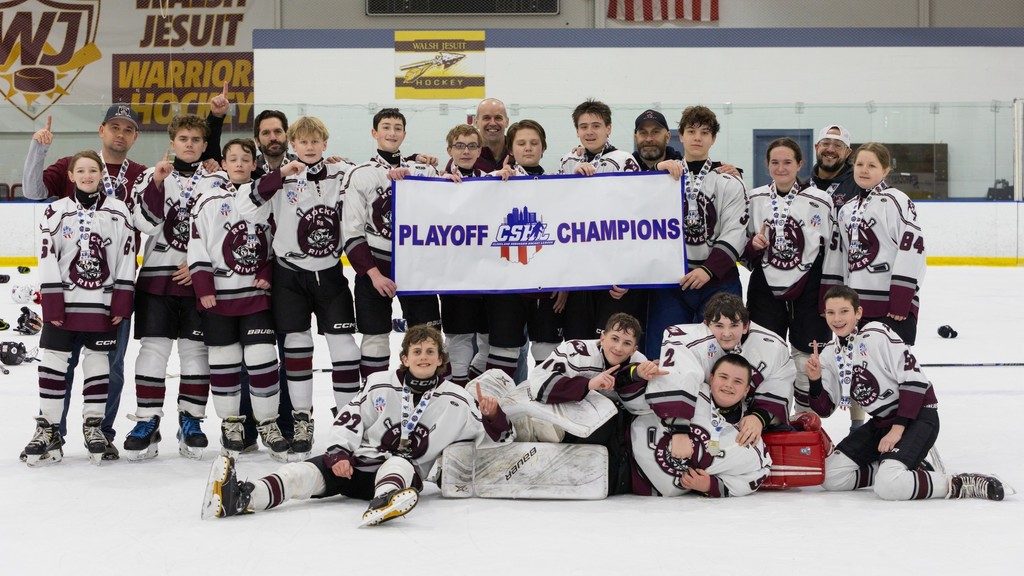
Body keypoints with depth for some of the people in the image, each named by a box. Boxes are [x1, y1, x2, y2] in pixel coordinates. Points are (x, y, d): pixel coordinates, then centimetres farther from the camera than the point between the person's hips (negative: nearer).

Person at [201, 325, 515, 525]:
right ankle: (241, 497, -51)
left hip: (406, 473, -2)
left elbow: (495, 438, 6)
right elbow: (349, 418, 6)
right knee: (309, 472, -26)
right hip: (357, 463, 2)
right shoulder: (380, 384, 6)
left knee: (399, 464, -39)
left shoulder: (456, 400, 4)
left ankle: (382, 502, -75)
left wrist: (492, 417, -15)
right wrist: (339, 453, -10)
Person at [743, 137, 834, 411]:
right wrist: (753, 245, -10)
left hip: (807, 291, -2)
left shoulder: (820, 201, -5)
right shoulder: (755, 199, 3)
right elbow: (744, 250, 13)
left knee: (807, 363, 4)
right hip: (766, 289, 2)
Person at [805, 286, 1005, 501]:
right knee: (831, 476, -3)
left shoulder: (876, 334, -16)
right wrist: (815, 381, -12)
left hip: (917, 415, -8)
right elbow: (824, 409, 8)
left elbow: (914, 379, -18)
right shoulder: (829, 354, 5)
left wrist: (898, 428, -19)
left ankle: (959, 484, -12)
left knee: (889, 486, -29)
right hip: (880, 422, 8)